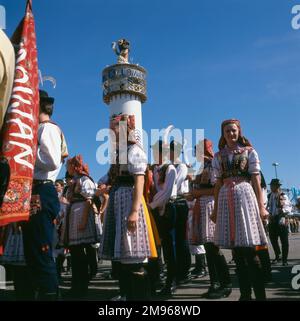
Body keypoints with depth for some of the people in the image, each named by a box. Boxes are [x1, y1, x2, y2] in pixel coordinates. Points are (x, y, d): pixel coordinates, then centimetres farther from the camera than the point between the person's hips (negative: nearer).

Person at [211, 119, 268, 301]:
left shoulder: (249, 151, 7)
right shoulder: (219, 156, 15)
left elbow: (256, 179, 1)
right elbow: (218, 183, 13)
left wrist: (261, 205, -6)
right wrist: (215, 208, 9)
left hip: (244, 195, -3)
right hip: (226, 198, 4)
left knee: (249, 251, -7)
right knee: (237, 252, 7)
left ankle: (260, 295, 2)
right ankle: (245, 294, 15)